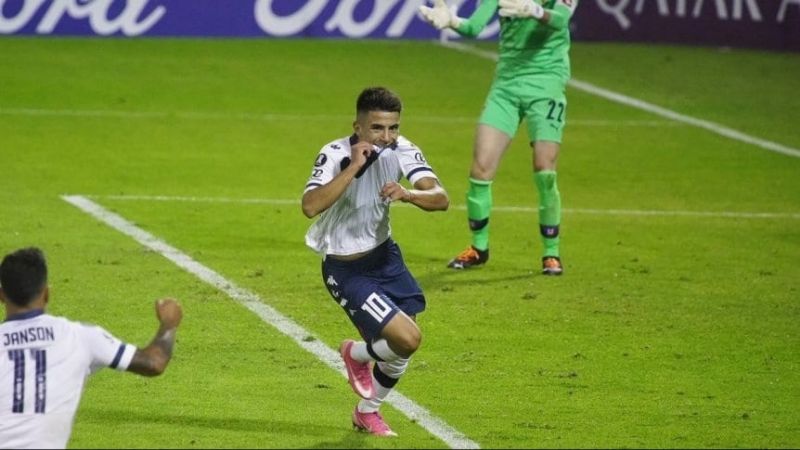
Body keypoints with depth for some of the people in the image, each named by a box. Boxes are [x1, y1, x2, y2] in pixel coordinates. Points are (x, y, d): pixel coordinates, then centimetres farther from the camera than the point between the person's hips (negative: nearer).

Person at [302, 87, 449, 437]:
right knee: (407, 338, -18)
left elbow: (441, 199, -22)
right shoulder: (335, 155, -25)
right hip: (345, 269, -6)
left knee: (401, 348, 12)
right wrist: (353, 167, -42)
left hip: (384, 256, 6)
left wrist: (406, 194, -42)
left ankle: (367, 413, 38)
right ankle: (357, 354, 15)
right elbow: (310, 206, -41)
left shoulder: (401, 151, -11)